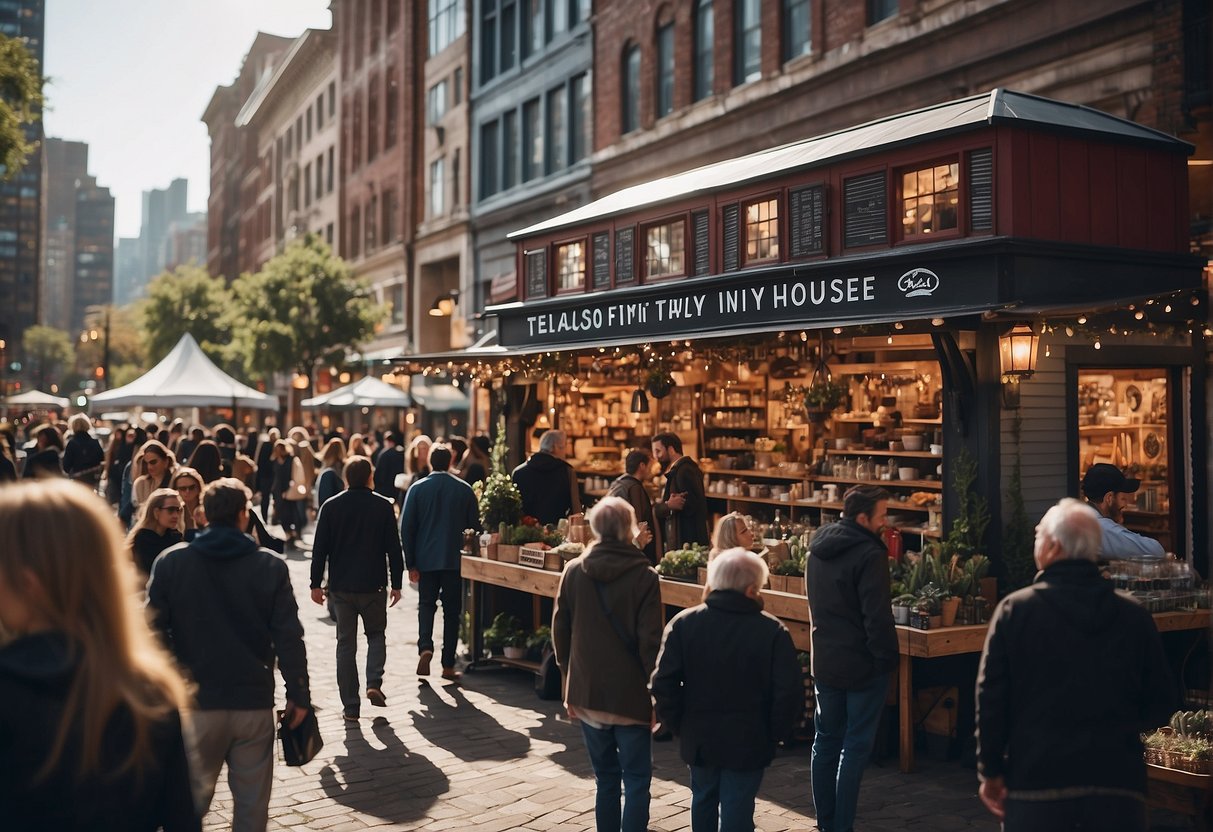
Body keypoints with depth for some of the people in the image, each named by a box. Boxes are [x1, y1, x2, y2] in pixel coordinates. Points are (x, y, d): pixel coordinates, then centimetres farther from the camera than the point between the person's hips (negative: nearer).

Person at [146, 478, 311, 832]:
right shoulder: (271, 567, -4)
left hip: (195, 701, 1)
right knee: (252, 803, 10)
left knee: (190, 800, 12)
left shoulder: (170, 562, -2)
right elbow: (289, 638, -5)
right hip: (254, 702, -1)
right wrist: (298, 694, 4)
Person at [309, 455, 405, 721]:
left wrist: (316, 583, 7)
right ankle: (374, 683, -5)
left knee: (346, 643, 8)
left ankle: (351, 706, 8)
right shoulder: (383, 506, -3)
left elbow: (319, 548, 0)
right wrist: (396, 584, 4)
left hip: (341, 587, 1)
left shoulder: (331, 506, 0)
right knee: (376, 634, 18)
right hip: (373, 586, -1)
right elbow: (393, 548, -2)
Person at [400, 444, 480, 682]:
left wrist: (411, 564, 2)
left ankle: (425, 647, -10)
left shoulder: (417, 489, -2)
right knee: (452, 610, 7)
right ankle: (448, 665, 8)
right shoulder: (465, 489, -2)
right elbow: (474, 526, 2)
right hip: (455, 559, 0)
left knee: (426, 604, 14)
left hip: (426, 559, 0)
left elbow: (406, 528, -3)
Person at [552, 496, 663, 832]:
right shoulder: (644, 576, -11)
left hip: (587, 693, 4)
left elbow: (560, 632, 5)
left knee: (606, 779, 16)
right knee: (636, 782, 5)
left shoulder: (573, 571, 0)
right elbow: (650, 641, -12)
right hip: (630, 694, -4)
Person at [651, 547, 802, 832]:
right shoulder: (772, 631, -13)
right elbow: (789, 691, -14)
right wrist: (777, 732, 1)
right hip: (748, 742, -3)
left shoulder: (683, 623, -6)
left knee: (703, 799, 23)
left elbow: (664, 683, -8)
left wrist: (677, 724, 5)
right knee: (737, 808, 5)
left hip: (698, 737, 3)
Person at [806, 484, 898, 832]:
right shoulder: (869, 554, -20)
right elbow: (878, 617, -20)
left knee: (826, 741, 15)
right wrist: (886, 658, -10)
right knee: (855, 748, 2)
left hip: (824, 660, 7)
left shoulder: (817, 550, 7)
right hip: (862, 665, -7)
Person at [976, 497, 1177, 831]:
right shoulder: (1135, 616, -1)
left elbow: (991, 696, -6)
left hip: (1037, 782, -1)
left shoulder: (1015, 610, -7)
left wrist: (990, 772, 4)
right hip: (1118, 782, 2)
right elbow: (1162, 705, 5)